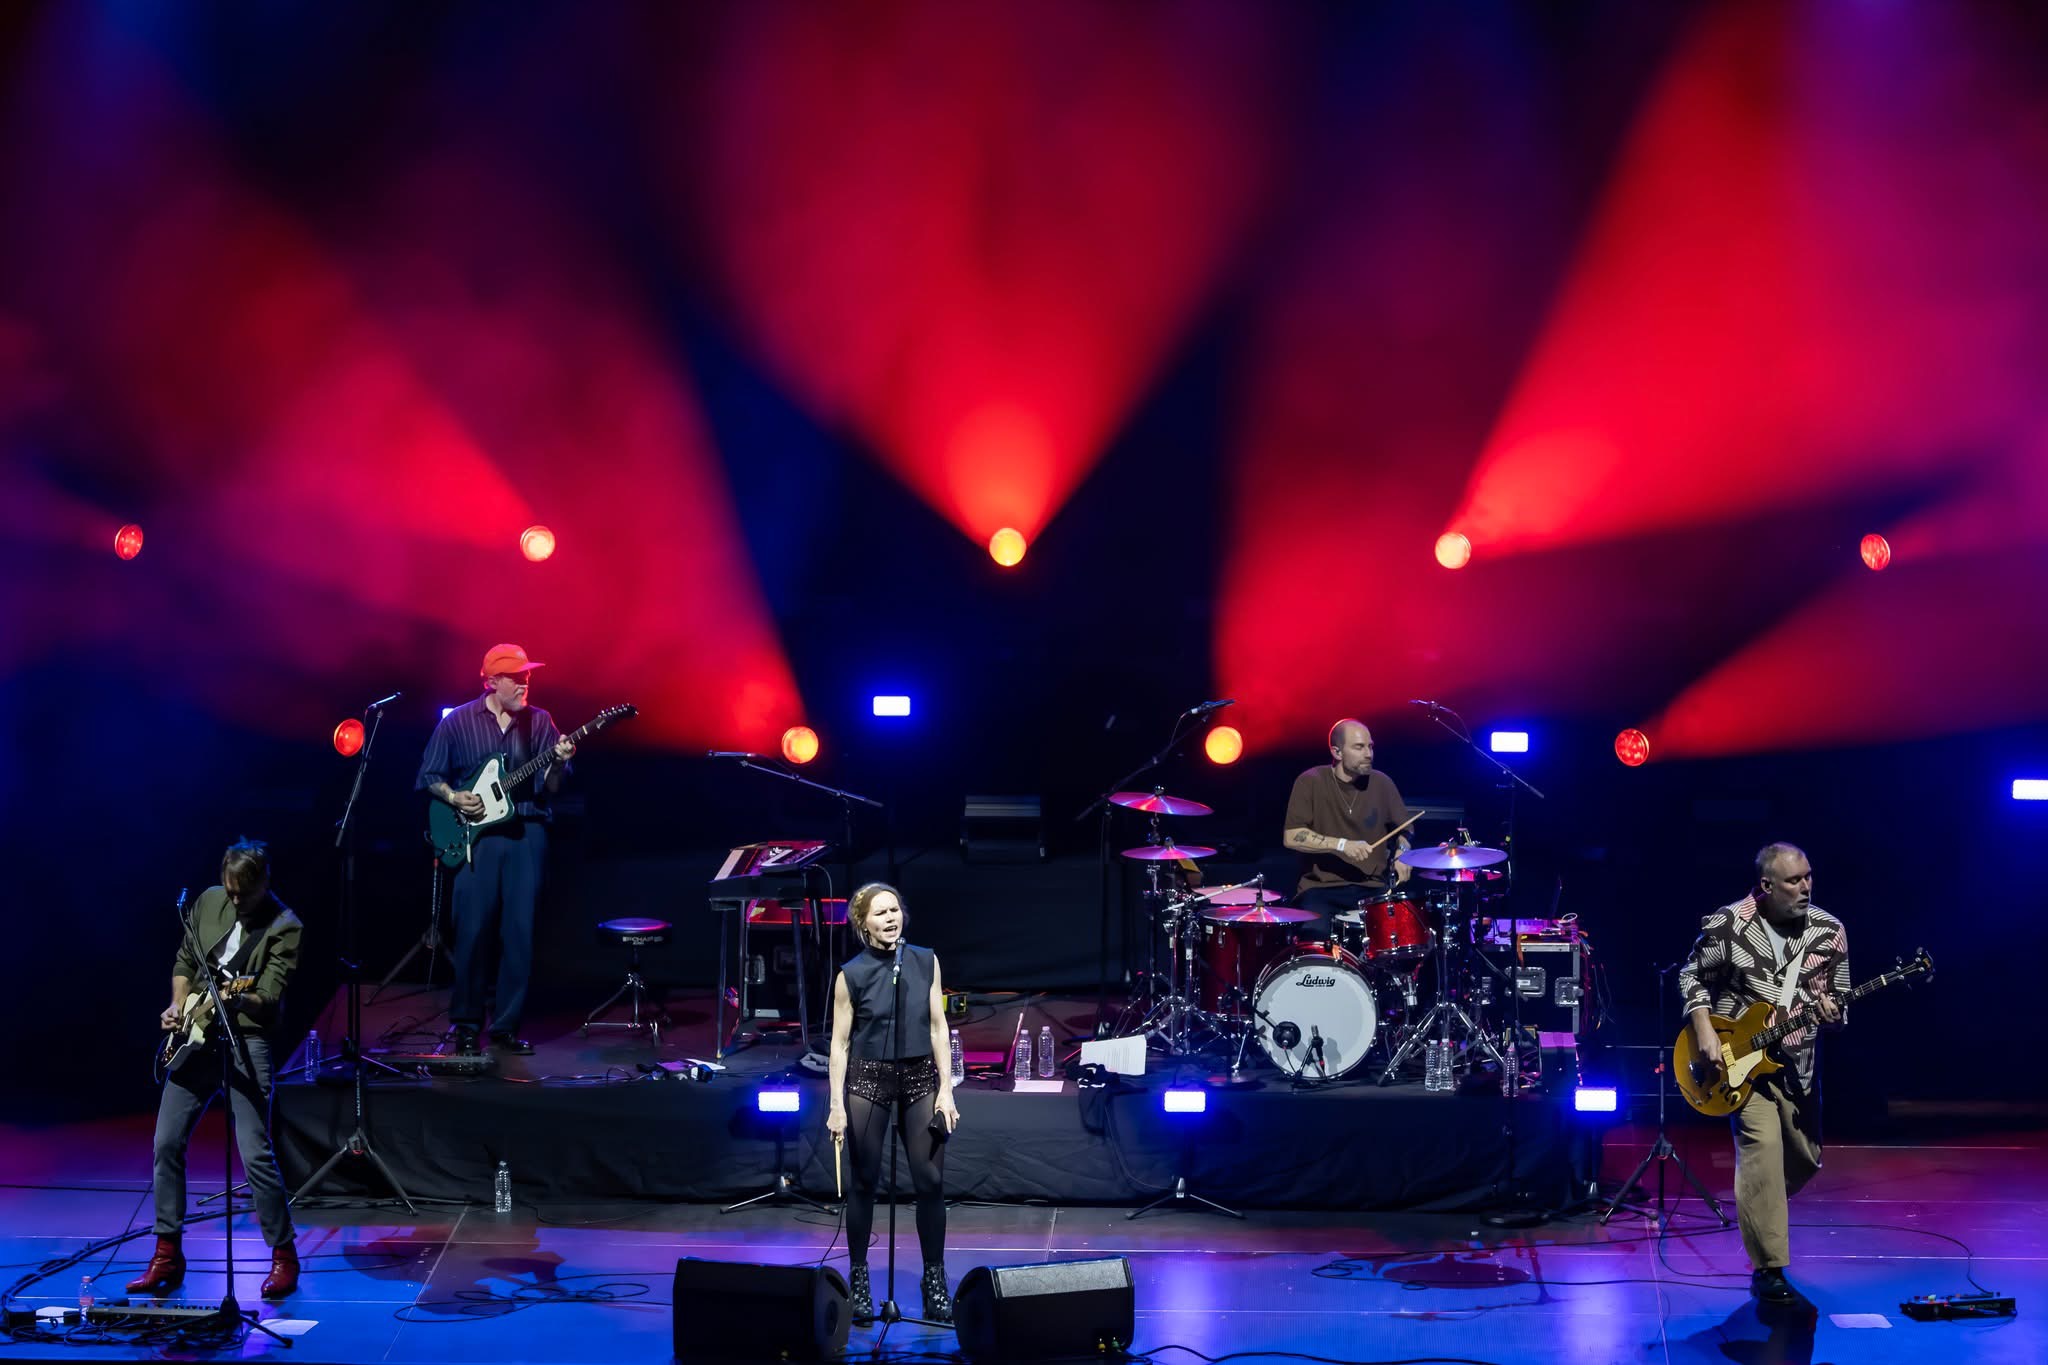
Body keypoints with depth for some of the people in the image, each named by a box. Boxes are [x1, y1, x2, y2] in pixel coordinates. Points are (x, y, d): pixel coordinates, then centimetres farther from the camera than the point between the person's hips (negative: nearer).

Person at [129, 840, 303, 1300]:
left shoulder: (285, 927, -10)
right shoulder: (209, 902, 7)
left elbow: (269, 998, -18)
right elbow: (184, 962, 19)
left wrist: (235, 999, -37)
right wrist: (178, 1006, 3)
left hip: (246, 1041, -6)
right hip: (194, 1037, 6)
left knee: (256, 1154, -12)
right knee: (167, 1143, 5)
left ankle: (284, 1255, 2)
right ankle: (167, 1256, 16)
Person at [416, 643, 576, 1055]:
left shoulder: (539, 721, 6)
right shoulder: (457, 722, 1)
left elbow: (548, 788, 2)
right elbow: (429, 777, 7)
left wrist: (558, 763, -17)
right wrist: (454, 797, -10)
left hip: (526, 833, 2)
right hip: (475, 834, -2)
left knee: (520, 932, 0)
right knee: (473, 931, -3)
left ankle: (506, 1024, 10)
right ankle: (466, 1023, 11)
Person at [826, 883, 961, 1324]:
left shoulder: (925, 962, 0)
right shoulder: (851, 974, -7)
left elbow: (937, 1027, 2)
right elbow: (840, 1043, -4)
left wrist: (946, 1089, -3)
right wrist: (837, 1104, -9)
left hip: (919, 1078, 2)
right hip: (868, 1081, -2)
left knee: (930, 1180, -1)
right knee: (864, 1183, 6)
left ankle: (934, 1279, 11)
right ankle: (858, 1277, 18)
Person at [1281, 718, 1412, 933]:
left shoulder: (1382, 784, 7)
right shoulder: (1310, 782, -4)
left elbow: (1403, 828, 20)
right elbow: (1291, 837, -10)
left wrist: (1402, 852, -2)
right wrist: (1342, 845, -18)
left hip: (1371, 888, 3)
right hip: (1321, 887, -3)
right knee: (1314, 934, -32)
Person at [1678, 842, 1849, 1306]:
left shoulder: (1830, 931, -5)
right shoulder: (1725, 925, -13)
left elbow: (1841, 1002, 3)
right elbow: (1692, 977, -1)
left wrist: (1830, 1013, -20)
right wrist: (1704, 1033, -11)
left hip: (1797, 1063, 5)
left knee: (1805, 1158, 14)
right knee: (1762, 1148, -18)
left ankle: (1756, 1212, 45)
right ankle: (1767, 1269, -13)